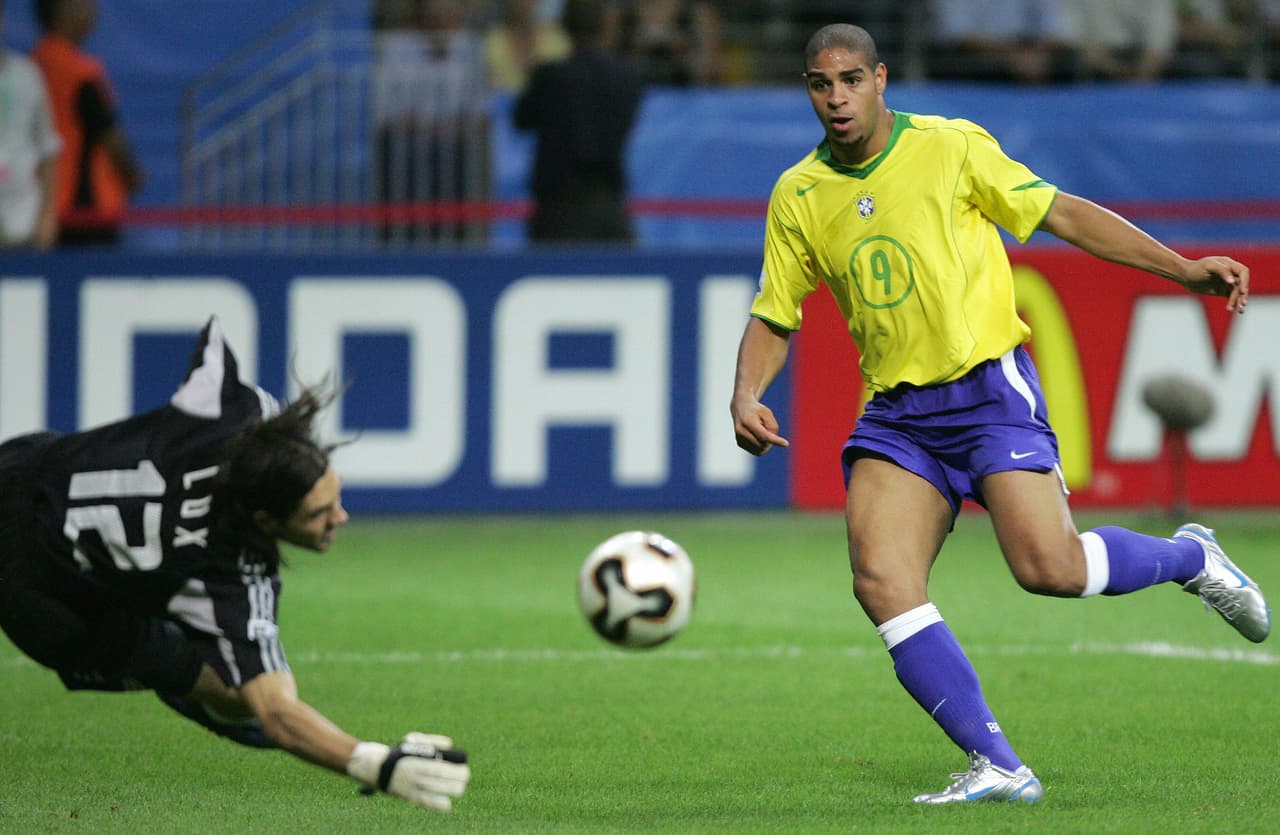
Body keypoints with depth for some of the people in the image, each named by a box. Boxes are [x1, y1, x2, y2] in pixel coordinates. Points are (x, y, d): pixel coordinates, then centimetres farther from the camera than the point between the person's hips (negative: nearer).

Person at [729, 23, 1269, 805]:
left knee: (1049, 566, -21)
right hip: (896, 416, 4)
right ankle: (999, 768, -14)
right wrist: (746, 397, -5)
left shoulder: (950, 147, -3)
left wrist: (1183, 269, -2)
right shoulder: (798, 196, 7)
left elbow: (1062, 213, 3)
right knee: (881, 581, -17)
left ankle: (1189, 557, 11)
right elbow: (774, 319, 15)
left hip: (988, 385, -4)